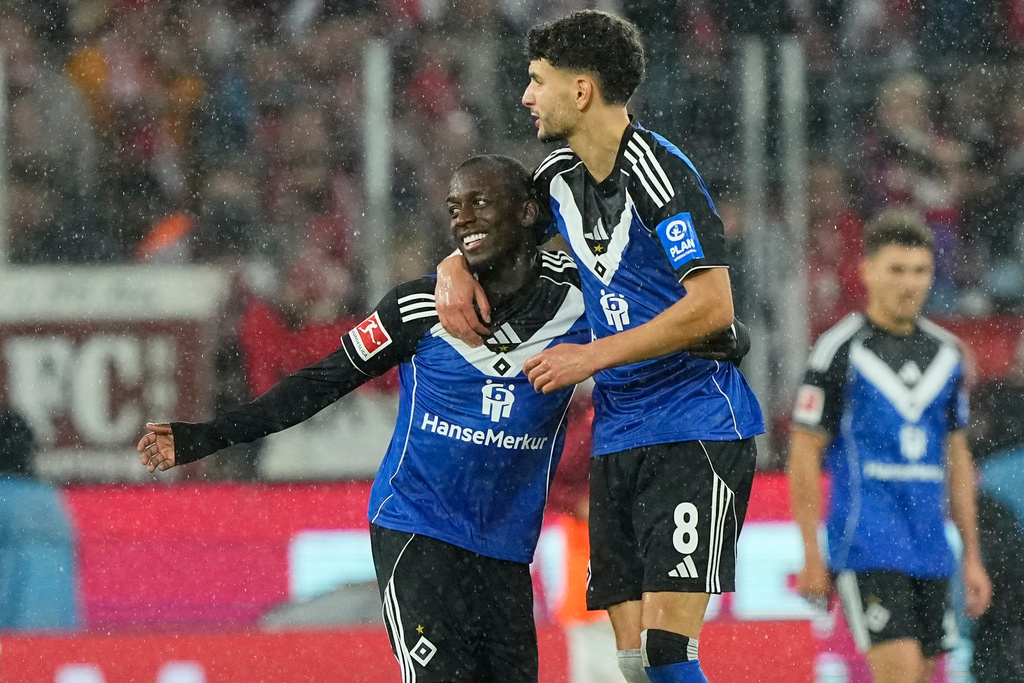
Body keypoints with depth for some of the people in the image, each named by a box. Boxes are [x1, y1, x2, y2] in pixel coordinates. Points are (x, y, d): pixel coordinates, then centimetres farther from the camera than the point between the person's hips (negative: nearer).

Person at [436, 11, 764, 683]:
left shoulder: (659, 172, -15)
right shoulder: (560, 174, 10)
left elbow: (713, 306, -22)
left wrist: (593, 356, -18)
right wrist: (456, 267, 6)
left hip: (697, 431, -8)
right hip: (618, 436, 8)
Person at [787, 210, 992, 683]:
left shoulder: (945, 353, 12)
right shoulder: (839, 350, -6)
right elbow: (804, 456, -5)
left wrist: (972, 556, 14)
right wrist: (812, 555, -10)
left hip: (930, 549, 6)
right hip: (866, 544, -6)